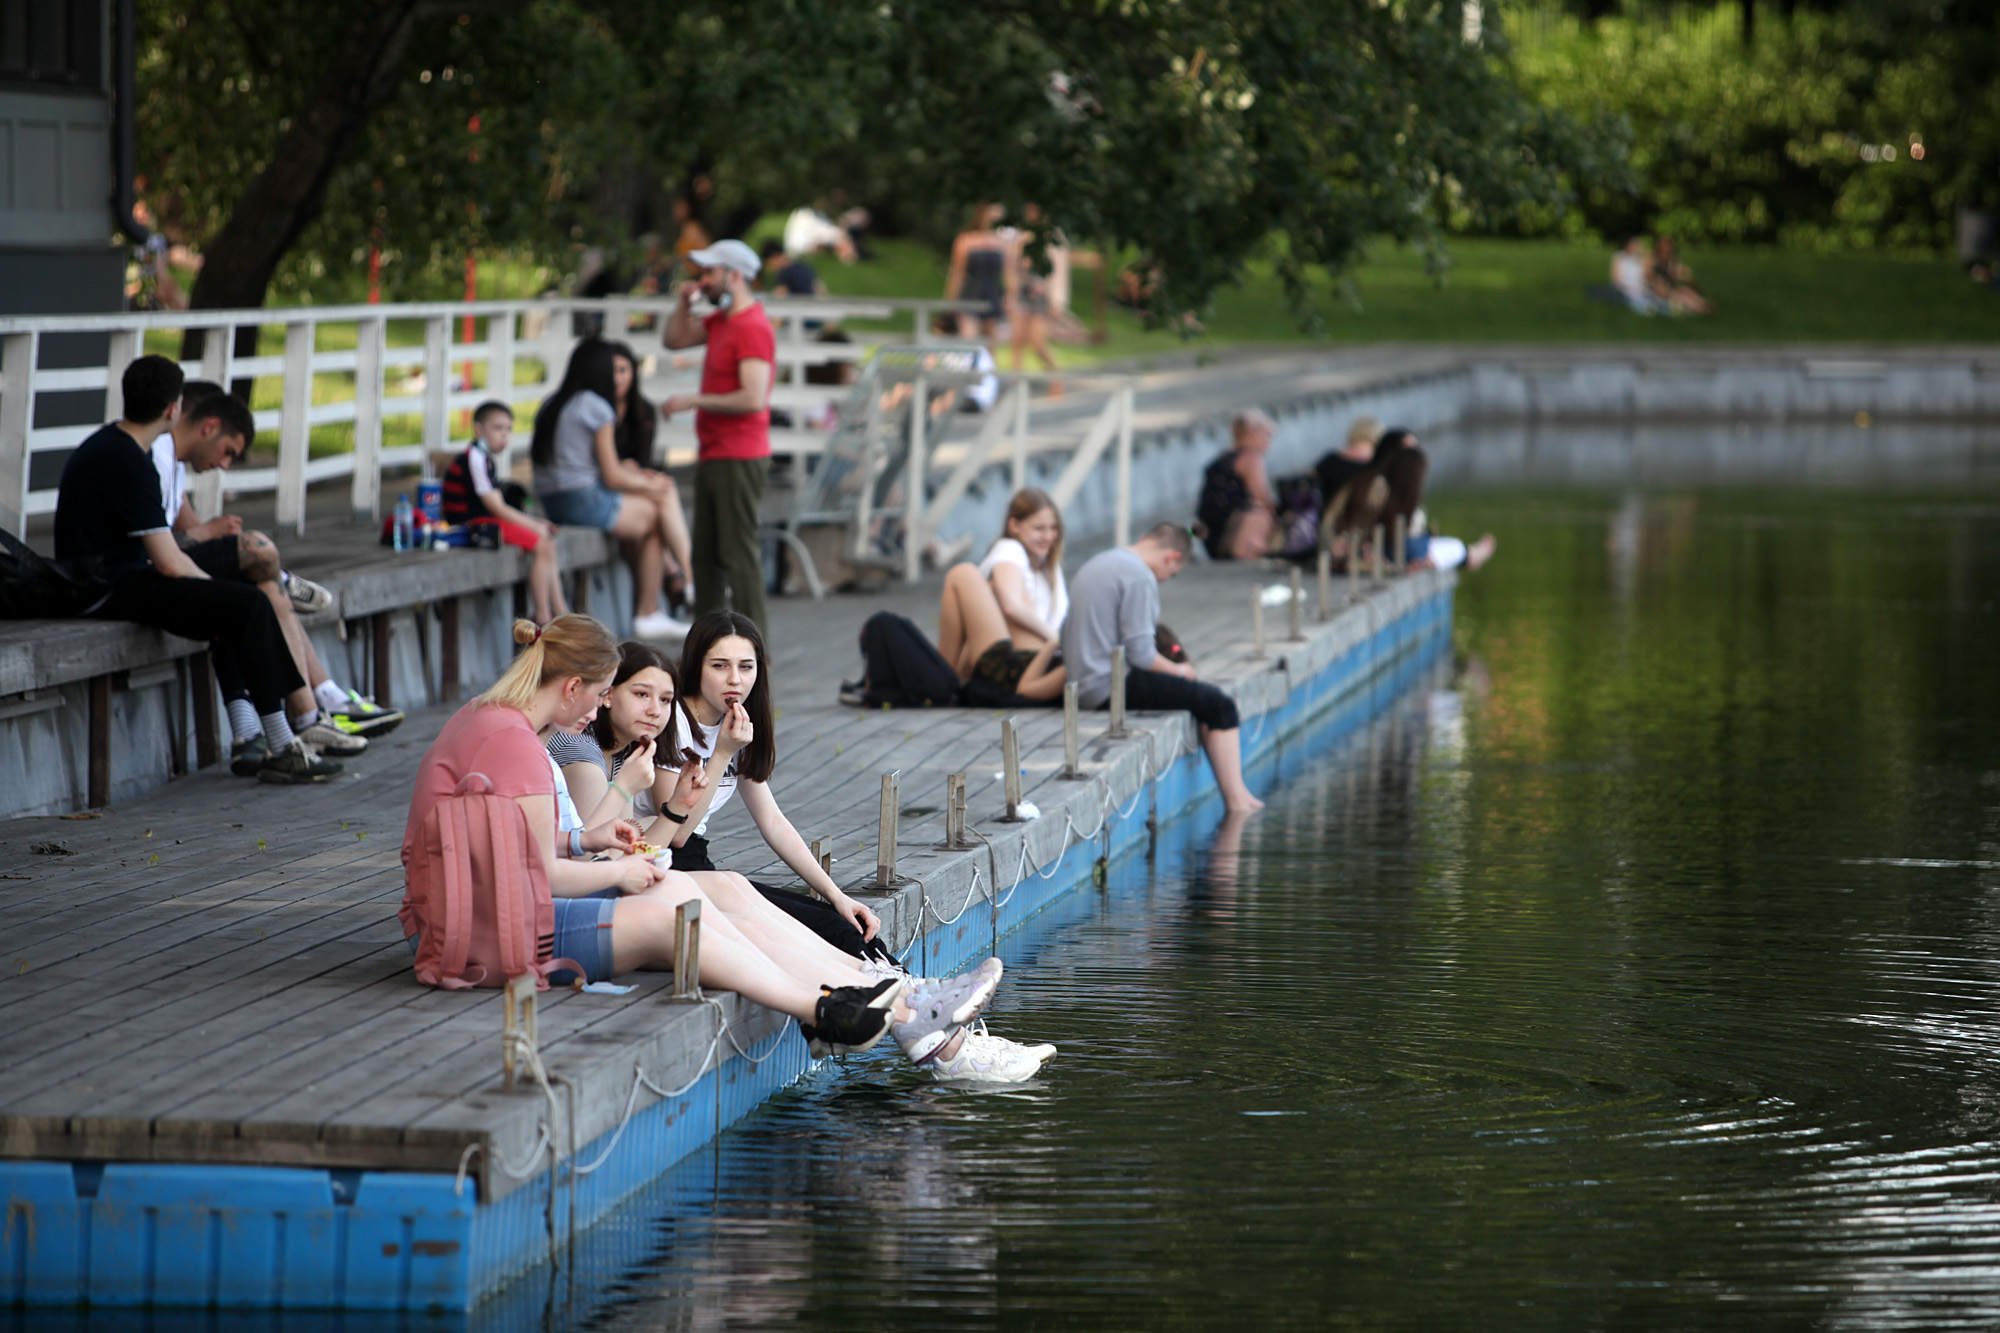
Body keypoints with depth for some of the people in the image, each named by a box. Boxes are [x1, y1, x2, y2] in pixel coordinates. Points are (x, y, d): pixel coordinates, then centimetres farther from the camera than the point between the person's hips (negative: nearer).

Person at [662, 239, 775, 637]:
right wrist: (684, 302, 11)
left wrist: (693, 401, -18)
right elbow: (676, 339, 29)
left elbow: (753, 399, -24)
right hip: (713, 455, 10)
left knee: (739, 553, -9)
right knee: (705, 554, 12)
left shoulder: (752, 328, -16)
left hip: (739, 459, -10)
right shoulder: (721, 321, 15)